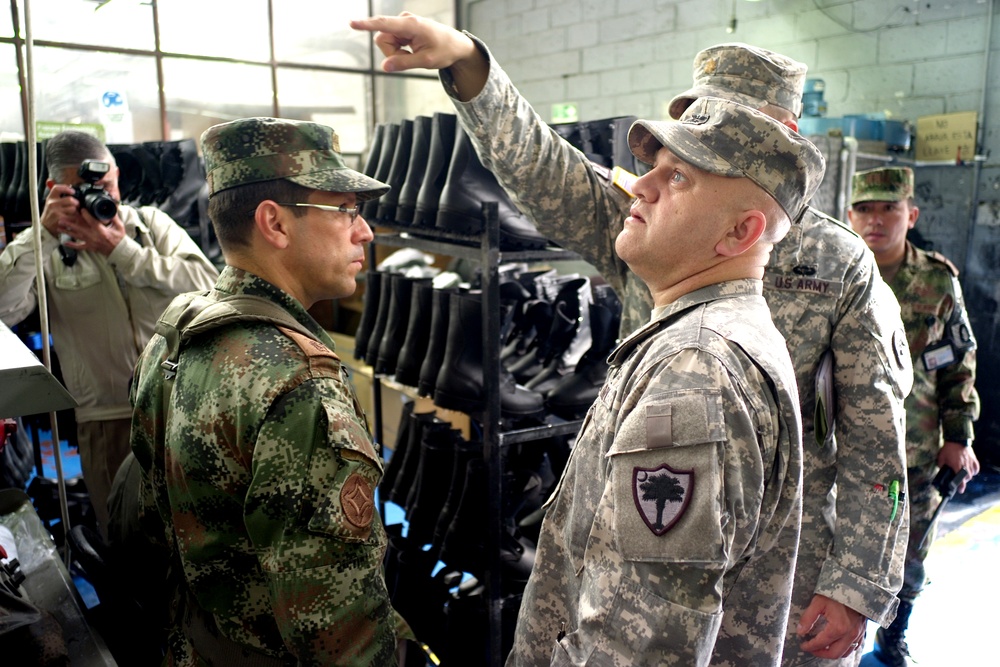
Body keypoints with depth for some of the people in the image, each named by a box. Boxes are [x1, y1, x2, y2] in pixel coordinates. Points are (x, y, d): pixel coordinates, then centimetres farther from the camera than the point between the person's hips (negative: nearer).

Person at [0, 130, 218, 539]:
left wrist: (123, 250, -13)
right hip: (107, 422, 0)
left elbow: (207, 284, -9)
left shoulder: (152, 224, 6)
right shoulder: (45, 253, 4)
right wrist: (43, 234, -15)